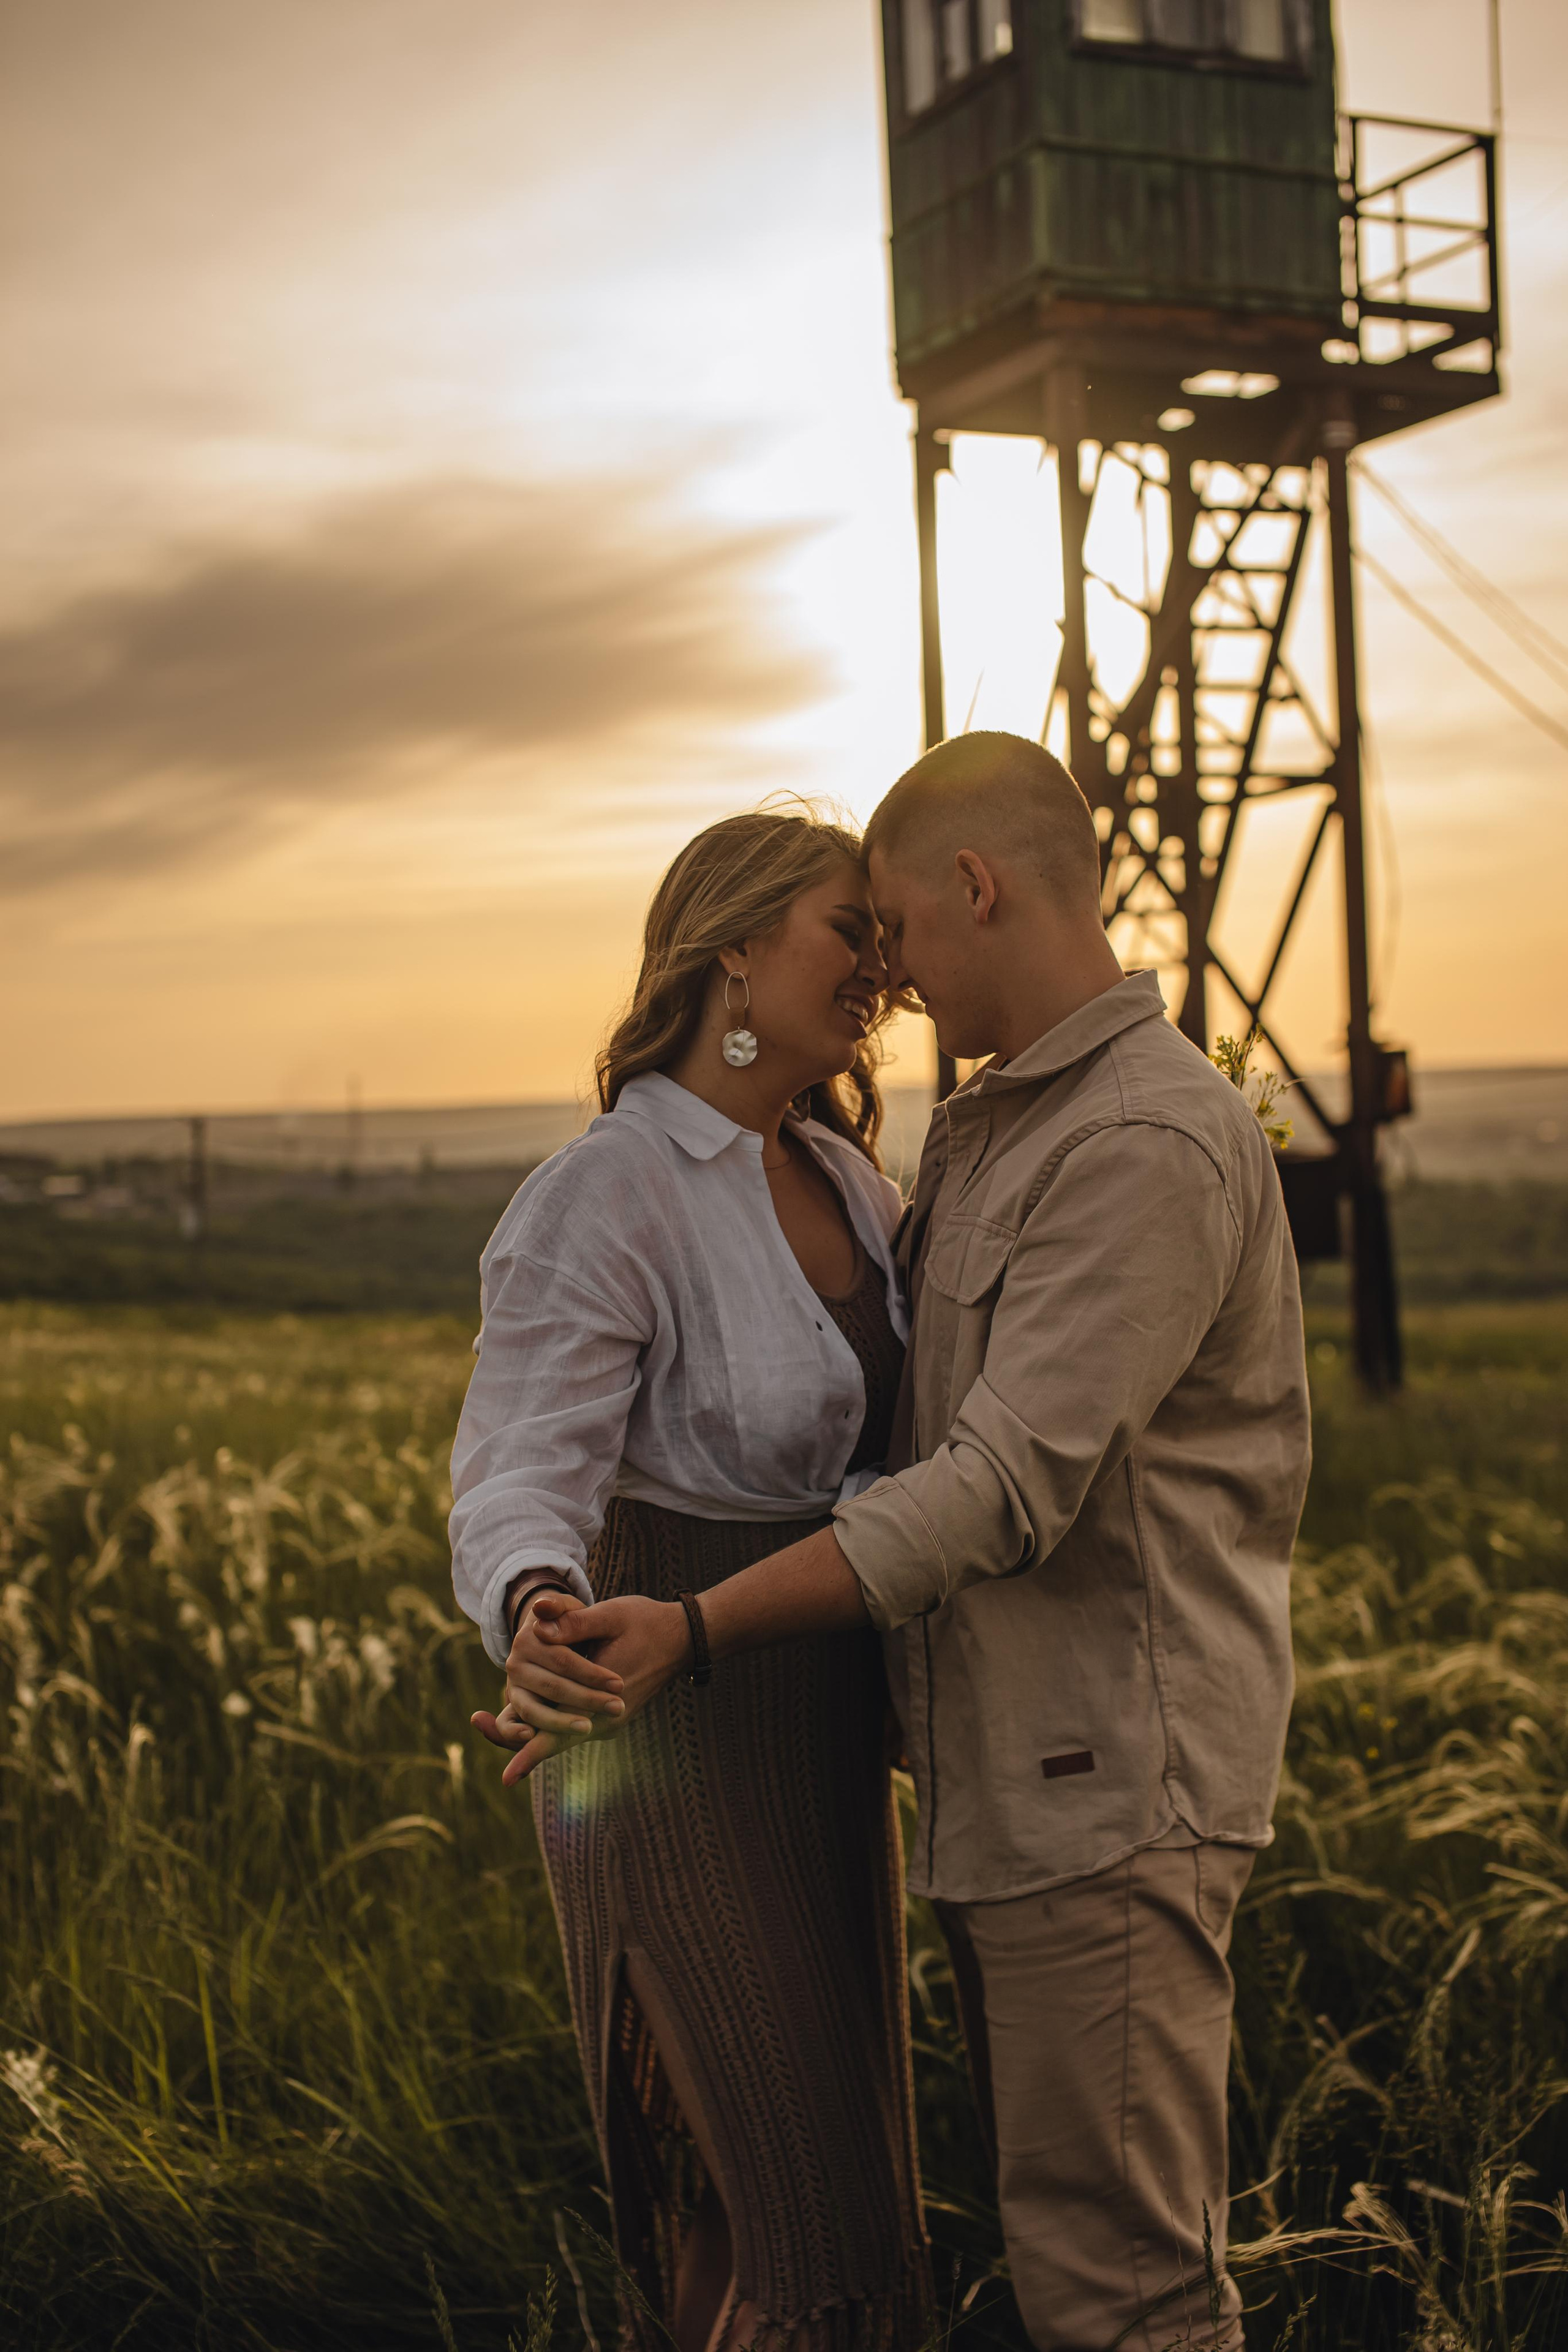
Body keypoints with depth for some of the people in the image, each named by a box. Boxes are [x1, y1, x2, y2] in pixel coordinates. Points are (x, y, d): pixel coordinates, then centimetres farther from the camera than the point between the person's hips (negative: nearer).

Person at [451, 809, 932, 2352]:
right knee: (783, 2214, -5)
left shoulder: (840, 1179, 6)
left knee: (829, 2165, 17)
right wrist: (547, 1619, -46)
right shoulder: (603, 1197, -18)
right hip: (677, 1729, -8)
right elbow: (519, 1487, -26)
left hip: (820, 1737, 8)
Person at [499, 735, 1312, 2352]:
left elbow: (1007, 1489, -25)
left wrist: (697, 1632, -28)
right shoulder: (978, 1133, 13)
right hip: (1003, 1786, 10)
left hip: (1114, 1793, -9)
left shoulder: (1154, 1145, -19)